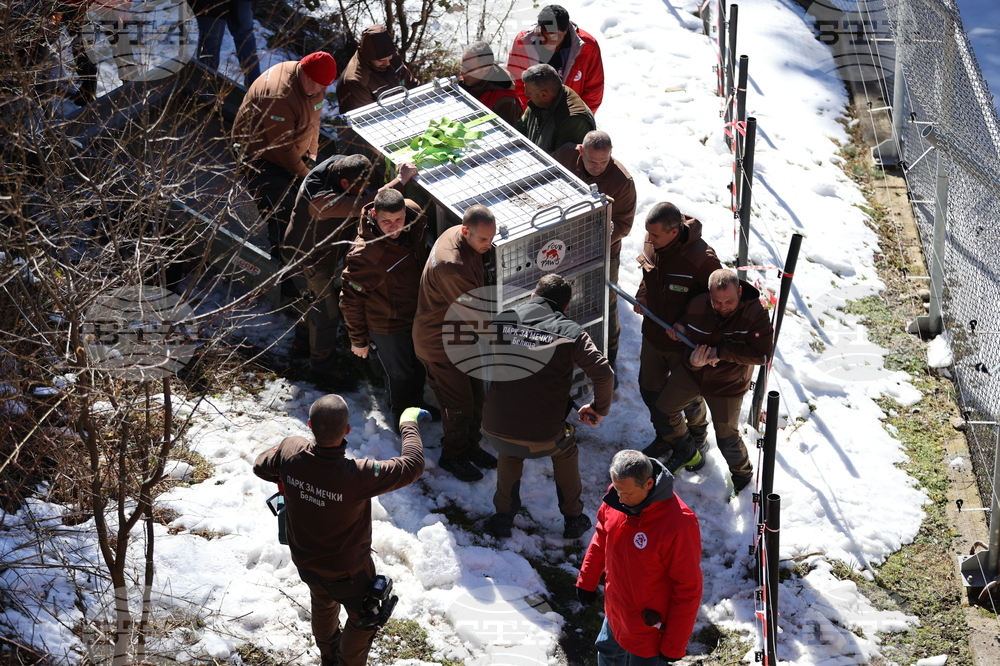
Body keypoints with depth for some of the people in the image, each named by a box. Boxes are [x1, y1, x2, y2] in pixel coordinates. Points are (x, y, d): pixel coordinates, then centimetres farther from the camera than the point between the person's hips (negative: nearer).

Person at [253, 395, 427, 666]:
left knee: (323, 603, 36)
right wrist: (408, 424, -13)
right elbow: (413, 465, -29)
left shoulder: (290, 451, -28)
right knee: (363, 619, 26)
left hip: (304, 560, 6)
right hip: (347, 569, -6)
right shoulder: (357, 476, -42)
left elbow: (260, 466, -4)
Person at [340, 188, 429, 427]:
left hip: (417, 314, 6)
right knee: (401, 374, 15)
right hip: (388, 326, -6)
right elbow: (351, 301, -23)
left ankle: (416, 405, 56)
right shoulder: (364, 254, -37)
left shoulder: (415, 217, -19)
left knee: (419, 365, 27)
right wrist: (358, 340, -13)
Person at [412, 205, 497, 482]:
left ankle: (470, 447, 41)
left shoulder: (458, 235, -8)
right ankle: (452, 456, 30)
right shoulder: (451, 265, -38)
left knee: (475, 397, 21)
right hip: (441, 345, -9)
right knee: (459, 406, 7)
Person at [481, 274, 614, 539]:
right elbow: (603, 373, -11)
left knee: (509, 451, 38)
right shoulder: (570, 331, -2)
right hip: (542, 437, -2)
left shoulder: (504, 319, 6)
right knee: (565, 450, 32)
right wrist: (599, 409, 7)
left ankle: (503, 516, 40)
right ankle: (573, 520, 37)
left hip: (494, 429, 2)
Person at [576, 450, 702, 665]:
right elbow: (601, 539, 8)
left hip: (649, 627, -7)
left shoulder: (678, 524, -34)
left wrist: (674, 646, -17)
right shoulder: (616, 498, -14)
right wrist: (586, 580, 15)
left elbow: (689, 590, -24)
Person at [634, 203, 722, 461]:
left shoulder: (701, 258, -31)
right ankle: (666, 438, 45)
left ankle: (697, 434, 48)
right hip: (653, 333, 6)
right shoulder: (651, 244, -11)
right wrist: (642, 298, -4)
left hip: (684, 343, -6)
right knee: (650, 389, 20)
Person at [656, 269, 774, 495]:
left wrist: (721, 352, -34)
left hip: (728, 385, -4)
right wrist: (692, 361, -30)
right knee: (664, 408, 13)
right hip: (692, 372, 4)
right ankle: (686, 453, 40)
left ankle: (742, 474, 32)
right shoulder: (697, 306, -19)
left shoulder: (755, 313, -29)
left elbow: (761, 354, -32)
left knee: (727, 438, -1)